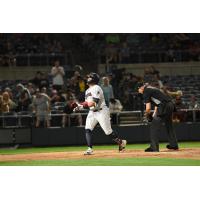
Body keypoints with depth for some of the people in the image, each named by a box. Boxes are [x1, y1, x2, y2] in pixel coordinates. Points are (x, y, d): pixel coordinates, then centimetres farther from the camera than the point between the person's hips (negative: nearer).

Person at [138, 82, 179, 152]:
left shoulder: (146, 92, -3)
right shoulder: (152, 89, 25)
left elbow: (148, 108, -8)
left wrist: (147, 114, 11)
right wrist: (154, 114, 19)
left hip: (164, 107, -9)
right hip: (170, 105, 9)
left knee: (154, 126, -4)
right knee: (169, 125, 25)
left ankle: (154, 147, -7)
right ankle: (174, 144, 37)